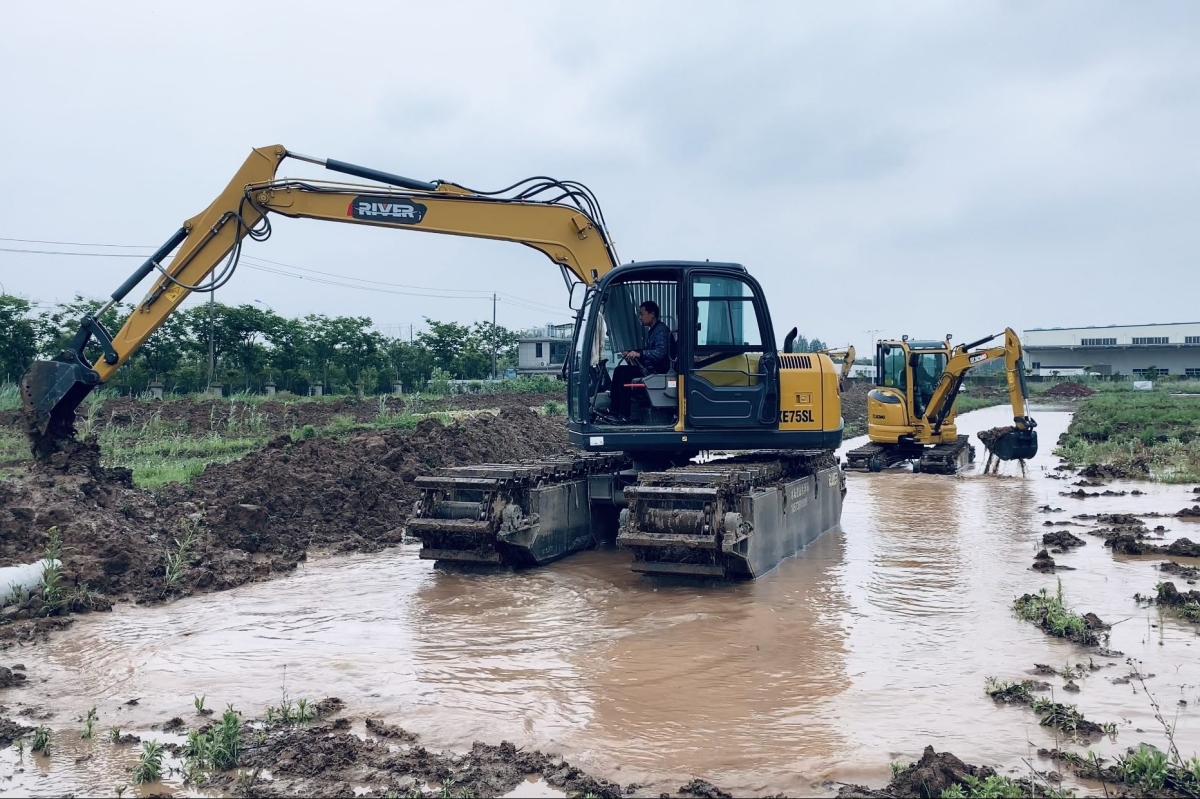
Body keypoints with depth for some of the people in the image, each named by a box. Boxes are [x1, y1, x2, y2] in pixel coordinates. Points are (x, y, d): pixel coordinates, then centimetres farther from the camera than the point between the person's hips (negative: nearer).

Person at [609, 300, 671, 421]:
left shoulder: (661, 330, -16)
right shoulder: (651, 330, 15)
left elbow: (661, 352, -29)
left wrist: (639, 354, -33)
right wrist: (631, 352, 9)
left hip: (658, 370, -10)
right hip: (649, 367, 10)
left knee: (625, 375, -21)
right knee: (618, 370, 5)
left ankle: (624, 415, -16)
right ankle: (614, 409, 2)